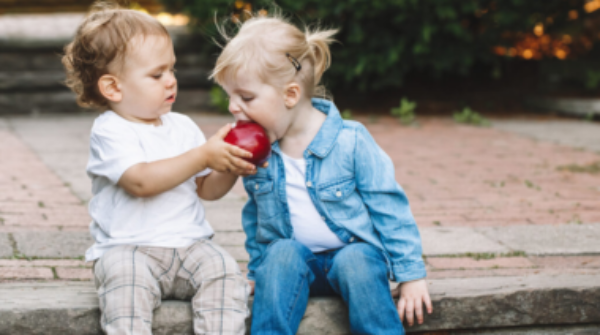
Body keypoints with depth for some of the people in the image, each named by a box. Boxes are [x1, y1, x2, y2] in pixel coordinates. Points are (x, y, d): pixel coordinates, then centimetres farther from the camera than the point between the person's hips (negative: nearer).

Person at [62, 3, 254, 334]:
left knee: (224, 270, -23)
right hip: (127, 248, -5)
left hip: (190, 244, 5)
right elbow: (141, 181, -20)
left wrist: (231, 169, -5)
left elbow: (208, 189, 17)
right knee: (124, 276, -35)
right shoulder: (109, 132, -4)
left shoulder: (182, 126, 15)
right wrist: (204, 156, -19)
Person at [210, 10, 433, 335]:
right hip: (293, 256, 3)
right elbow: (255, 216, 18)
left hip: (354, 250, -3)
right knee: (283, 253, -29)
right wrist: (256, 270, 15)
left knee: (355, 261, -34)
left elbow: (389, 208, -7)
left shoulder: (350, 141, -12)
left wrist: (411, 273, -8)